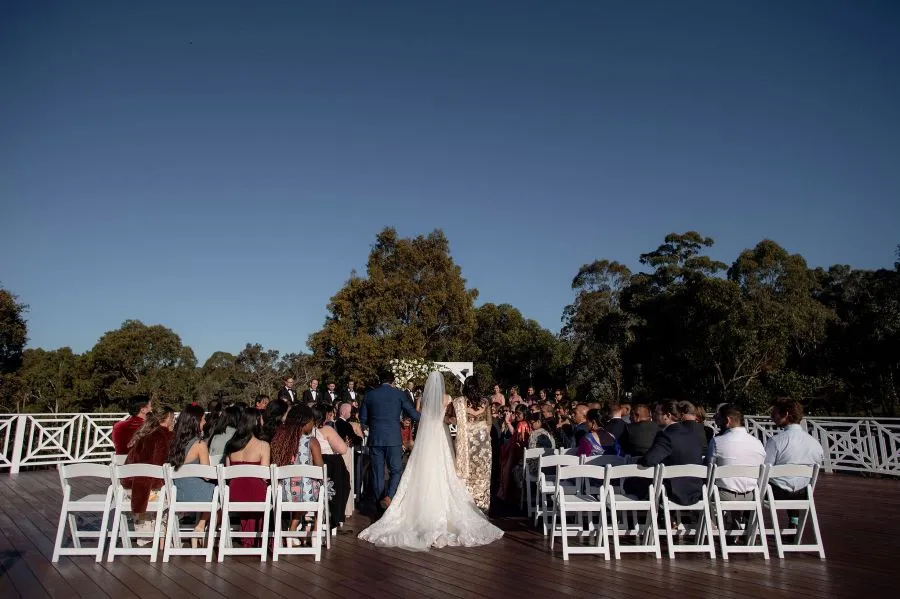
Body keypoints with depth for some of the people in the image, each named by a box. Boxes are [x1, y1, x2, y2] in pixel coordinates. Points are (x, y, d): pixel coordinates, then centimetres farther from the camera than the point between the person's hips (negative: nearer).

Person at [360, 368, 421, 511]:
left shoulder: (369, 394, 5)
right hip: (393, 439, -2)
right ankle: (388, 496, -12)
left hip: (375, 439, 2)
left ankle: (380, 502, 13)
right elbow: (413, 414, 0)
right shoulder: (399, 394, 0)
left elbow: (363, 418, 8)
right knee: (396, 470, 7)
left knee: (377, 473, 10)